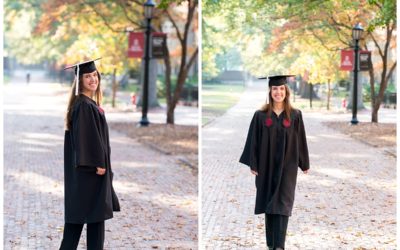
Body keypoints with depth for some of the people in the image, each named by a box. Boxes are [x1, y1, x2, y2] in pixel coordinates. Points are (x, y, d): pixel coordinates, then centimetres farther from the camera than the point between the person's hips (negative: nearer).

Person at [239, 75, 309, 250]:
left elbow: (300, 141, 3)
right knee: (269, 203, 9)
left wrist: (304, 164, 6)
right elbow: (254, 141, 0)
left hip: (287, 166, -1)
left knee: (282, 203, -8)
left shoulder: (295, 115, -1)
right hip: (266, 166, 1)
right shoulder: (260, 116, -1)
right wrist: (253, 164, -4)